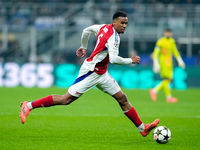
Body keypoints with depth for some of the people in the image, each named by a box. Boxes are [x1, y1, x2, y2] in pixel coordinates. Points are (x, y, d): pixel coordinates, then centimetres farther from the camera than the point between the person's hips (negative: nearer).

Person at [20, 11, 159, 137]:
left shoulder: (105, 27, 7)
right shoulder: (113, 37, -21)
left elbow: (86, 30, 20)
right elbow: (113, 59, -30)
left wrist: (84, 47, 34)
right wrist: (131, 60, -17)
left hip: (102, 74, 10)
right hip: (90, 73, -10)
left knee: (122, 99, 7)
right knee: (66, 99, -8)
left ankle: (142, 128, 11)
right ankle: (29, 105, 2)